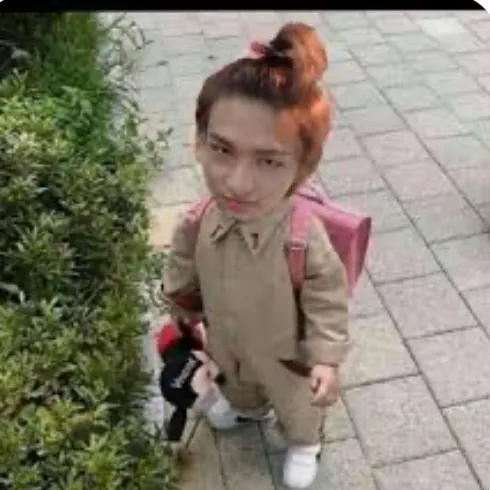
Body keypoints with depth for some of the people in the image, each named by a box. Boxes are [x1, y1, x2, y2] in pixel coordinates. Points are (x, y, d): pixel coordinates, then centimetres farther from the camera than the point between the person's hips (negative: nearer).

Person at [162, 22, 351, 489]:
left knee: (295, 403, 29)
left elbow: (327, 302, -24)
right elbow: (184, 255, -6)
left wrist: (327, 358, -22)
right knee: (237, 381, 38)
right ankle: (246, 407, 73)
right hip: (225, 341, 4)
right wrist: (178, 295, 10)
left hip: (283, 352, -4)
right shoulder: (203, 216, -30)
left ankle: (304, 443, 63)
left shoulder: (305, 239, -43)